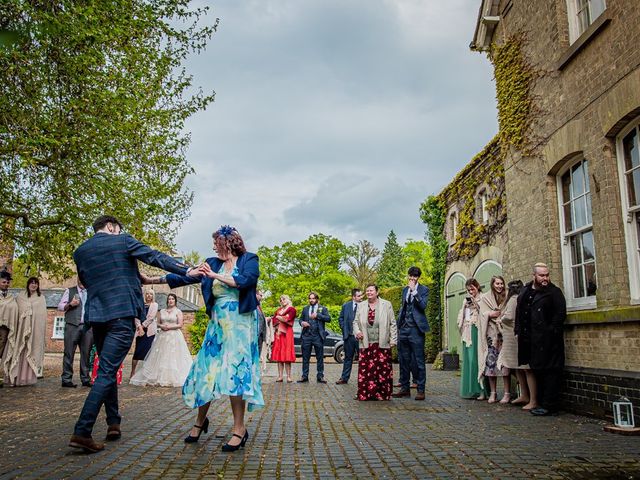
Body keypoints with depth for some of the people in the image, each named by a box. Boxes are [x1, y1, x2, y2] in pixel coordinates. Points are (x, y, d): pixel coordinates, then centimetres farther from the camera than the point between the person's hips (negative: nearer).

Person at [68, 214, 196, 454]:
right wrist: (186, 270, -10)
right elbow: (155, 257, -8)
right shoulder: (123, 241, -2)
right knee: (107, 372, -6)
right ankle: (82, 432, -10)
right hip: (122, 314, -6)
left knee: (107, 369, 19)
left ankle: (113, 423, 22)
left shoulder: (80, 251, 12)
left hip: (96, 316, 6)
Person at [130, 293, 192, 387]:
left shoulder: (178, 311, 2)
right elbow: (158, 323, 13)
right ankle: (159, 377, 4)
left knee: (173, 357, -6)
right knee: (161, 357, 0)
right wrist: (161, 326, -7)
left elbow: (180, 325, -5)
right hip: (162, 336, 3)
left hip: (174, 337, -3)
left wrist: (169, 327, -12)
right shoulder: (162, 311, 13)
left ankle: (173, 378, -2)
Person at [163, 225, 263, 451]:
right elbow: (185, 277, 12)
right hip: (217, 322, 5)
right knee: (206, 369, 4)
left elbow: (246, 280, -17)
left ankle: (240, 428, 1)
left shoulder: (249, 259, 1)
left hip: (239, 322, -5)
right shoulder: (213, 263, 13)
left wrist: (216, 276, -18)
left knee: (235, 371, -8)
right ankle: (200, 421, 23)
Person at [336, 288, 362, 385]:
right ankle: (344, 378, 19)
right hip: (349, 336, 3)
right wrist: (344, 329, 4)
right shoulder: (346, 306, 6)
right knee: (348, 358, 12)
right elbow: (340, 318, 14)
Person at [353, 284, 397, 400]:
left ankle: (382, 395, 7)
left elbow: (392, 324, 4)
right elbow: (355, 322, 19)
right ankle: (365, 394, 8)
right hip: (366, 344, 2)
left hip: (382, 344, -2)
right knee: (365, 369, 0)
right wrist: (357, 331, -1)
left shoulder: (386, 304, 4)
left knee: (383, 369, -3)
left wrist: (393, 339, -2)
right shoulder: (361, 306, 13)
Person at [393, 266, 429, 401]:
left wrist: (414, 291, -19)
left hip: (416, 329, -6)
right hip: (403, 329, 6)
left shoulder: (423, 290, -1)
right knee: (404, 360, 9)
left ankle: (421, 390, 3)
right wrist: (398, 325, 15)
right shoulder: (405, 290, 16)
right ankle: (405, 388, 18)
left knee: (419, 361, -2)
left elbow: (423, 306, -15)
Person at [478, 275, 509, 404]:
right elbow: (483, 314, 5)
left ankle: (507, 393, 0)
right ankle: (493, 393, 7)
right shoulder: (485, 298, 9)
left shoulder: (507, 297, 8)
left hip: (504, 334, -1)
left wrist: (497, 314, -9)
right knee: (491, 362, -1)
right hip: (491, 334, 1)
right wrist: (491, 314, -13)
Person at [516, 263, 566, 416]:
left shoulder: (554, 292, -4)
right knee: (537, 371, 15)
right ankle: (541, 402, 25)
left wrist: (551, 331, -15)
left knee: (549, 372, -3)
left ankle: (549, 405, 4)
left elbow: (560, 314, -11)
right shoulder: (525, 291, 13)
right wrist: (519, 331, 12)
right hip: (530, 340, 7)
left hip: (547, 340, -7)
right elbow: (519, 312, 18)